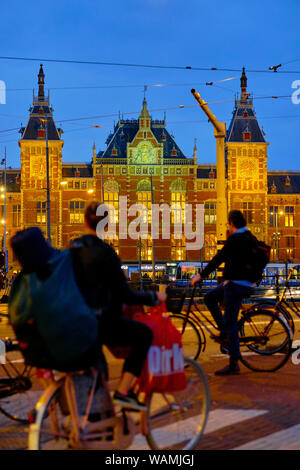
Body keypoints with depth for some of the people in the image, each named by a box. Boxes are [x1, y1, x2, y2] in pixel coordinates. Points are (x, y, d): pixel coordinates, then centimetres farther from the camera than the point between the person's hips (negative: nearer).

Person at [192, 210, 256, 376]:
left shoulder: (235, 239, -18)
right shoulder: (248, 237, 12)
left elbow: (219, 258, -20)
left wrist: (201, 275, -16)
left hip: (236, 284, -10)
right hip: (244, 282, 10)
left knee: (230, 322, -5)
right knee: (209, 298, 21)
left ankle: (234, 364, -1)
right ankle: (224, 331, 20)